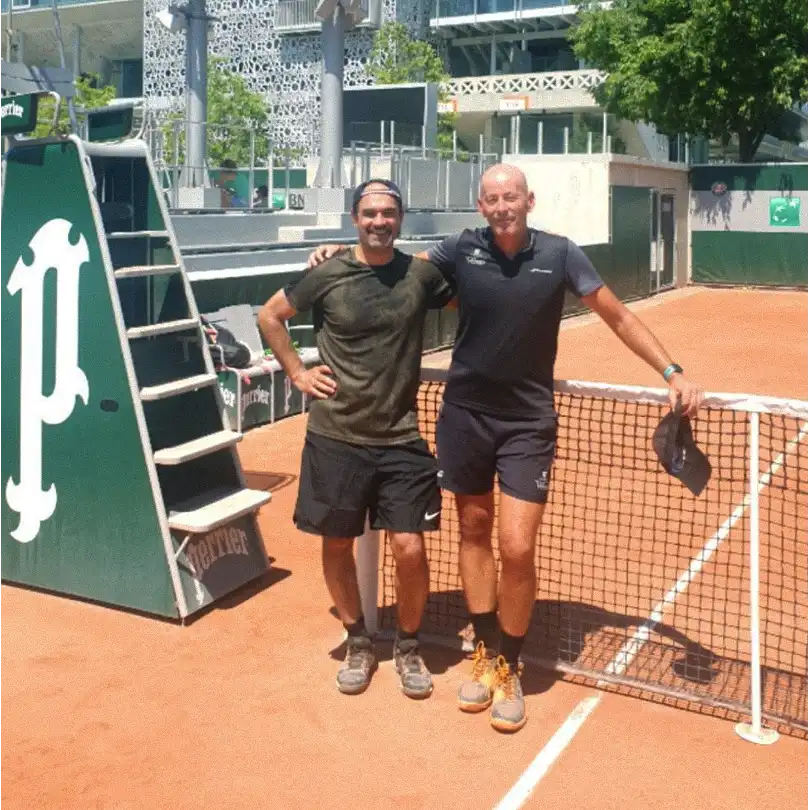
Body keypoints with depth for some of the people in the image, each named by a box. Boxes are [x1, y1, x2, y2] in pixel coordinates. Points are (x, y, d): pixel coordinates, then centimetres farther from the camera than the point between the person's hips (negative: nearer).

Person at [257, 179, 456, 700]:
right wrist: (297, 372, 3)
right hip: (335, 438, 0)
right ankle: (359, 642, 34)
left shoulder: (421, 273, -2)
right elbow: (270, 315, 11)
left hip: (401, 440, 0)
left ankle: (408, 647, 22)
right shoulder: (328, 275, -4)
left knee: (410, 550, -4)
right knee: (338, 545, 11)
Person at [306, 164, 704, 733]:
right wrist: (342, 253, -2)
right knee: (474, 531, 12)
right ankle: (486, 653, 30)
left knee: (518, 548, -7)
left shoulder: (560, 254, -8)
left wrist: (672, 373, -6)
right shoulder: (462, 250, -5)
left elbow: (620, 319, 0)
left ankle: (510, 668, 16)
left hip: (528, 420, -2)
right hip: (465, 413, 2)